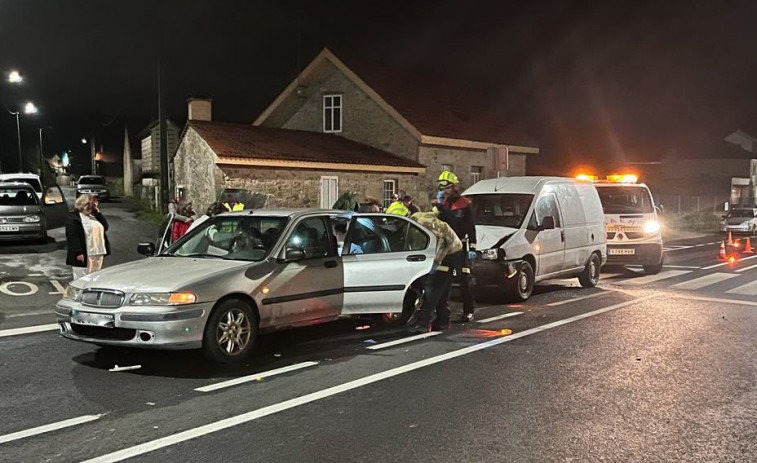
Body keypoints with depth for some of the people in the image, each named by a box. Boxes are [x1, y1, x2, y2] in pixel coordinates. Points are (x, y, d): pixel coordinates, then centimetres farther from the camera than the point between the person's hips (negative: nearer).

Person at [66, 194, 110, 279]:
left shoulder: (94, 216, 18)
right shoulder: (74, 218, -7)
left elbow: (105, 227, 9)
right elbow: (72, 237, -15)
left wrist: (97, 212, 2)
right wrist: (78, 253, -22)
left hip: (98, 255, 8)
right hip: (83, 256, -8)